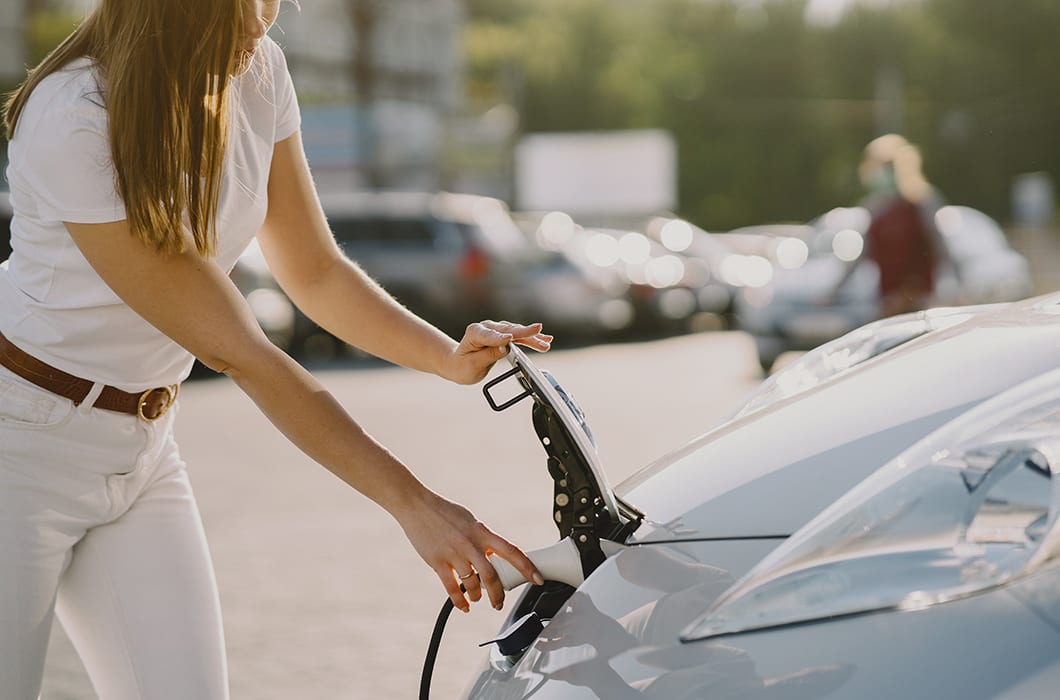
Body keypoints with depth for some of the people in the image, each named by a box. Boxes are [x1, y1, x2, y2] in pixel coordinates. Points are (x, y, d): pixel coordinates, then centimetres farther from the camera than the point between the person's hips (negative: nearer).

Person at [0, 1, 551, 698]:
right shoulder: (73, 124, -27)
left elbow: (316, 272, 6)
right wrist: (413, 502, -26)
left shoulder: (258, 72, -5)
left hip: (143, 448, 7)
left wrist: (450, 355, -13)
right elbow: (235, 351, -26)